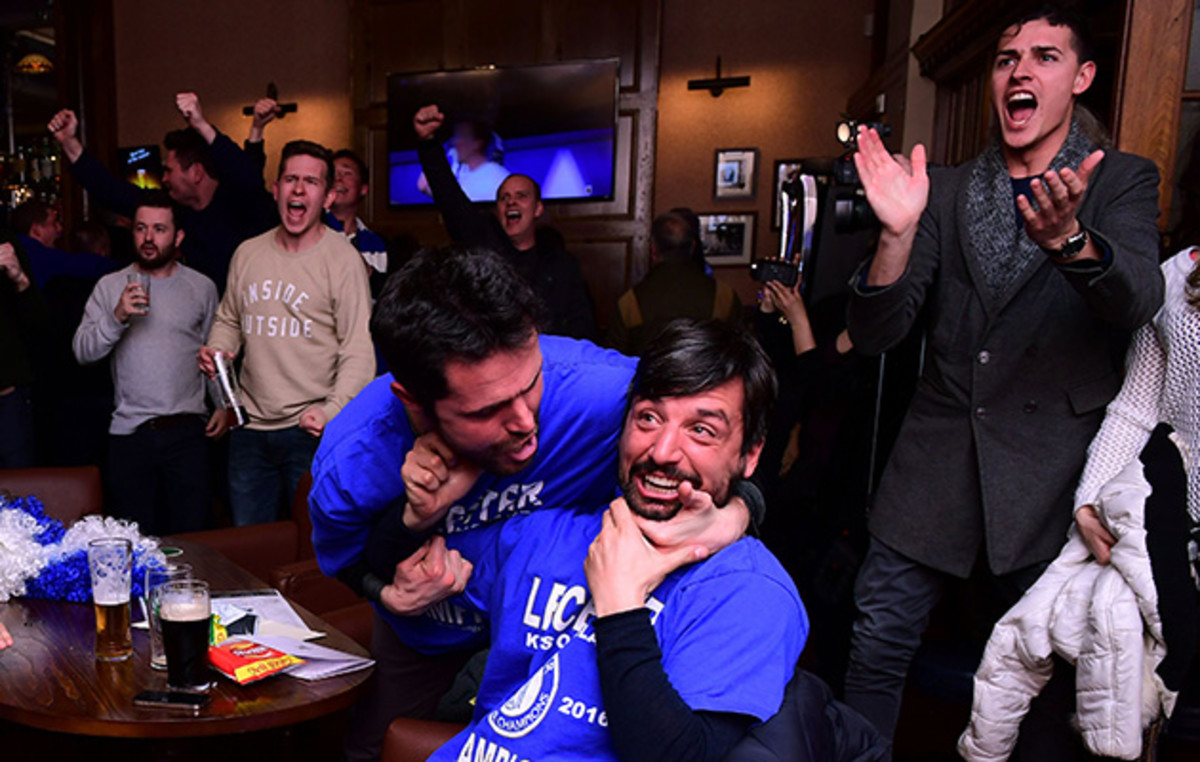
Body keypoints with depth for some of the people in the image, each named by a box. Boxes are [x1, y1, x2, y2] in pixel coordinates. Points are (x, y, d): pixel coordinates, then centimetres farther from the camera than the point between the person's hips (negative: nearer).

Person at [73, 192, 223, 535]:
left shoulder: (201, 287, 6)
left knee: (193, 536, 1)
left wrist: (224, 405, 5)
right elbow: (83, 351, -2)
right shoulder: (110, 286, 5)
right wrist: (117, 317, -18)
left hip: (187, 431, 0)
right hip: (129, 430, 1)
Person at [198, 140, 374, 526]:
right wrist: (216, 349, 0)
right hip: (250, 427, 5)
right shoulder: (247, 253, 7)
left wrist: (332, 411, -26)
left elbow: (359, 353, -13)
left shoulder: (343, 259, -9)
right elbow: (228, 320, 22)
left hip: (312, 433, -5)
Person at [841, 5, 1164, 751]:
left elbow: (1139, 299, -18)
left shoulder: (1122, 181, 4)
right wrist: (898, 232, -21)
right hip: (937, 456, 2)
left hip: (1051, 464, -1)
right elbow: (875, 334, -3)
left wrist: (1069, 238, -39)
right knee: (877, 647, 5)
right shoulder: (946, 192, 7)